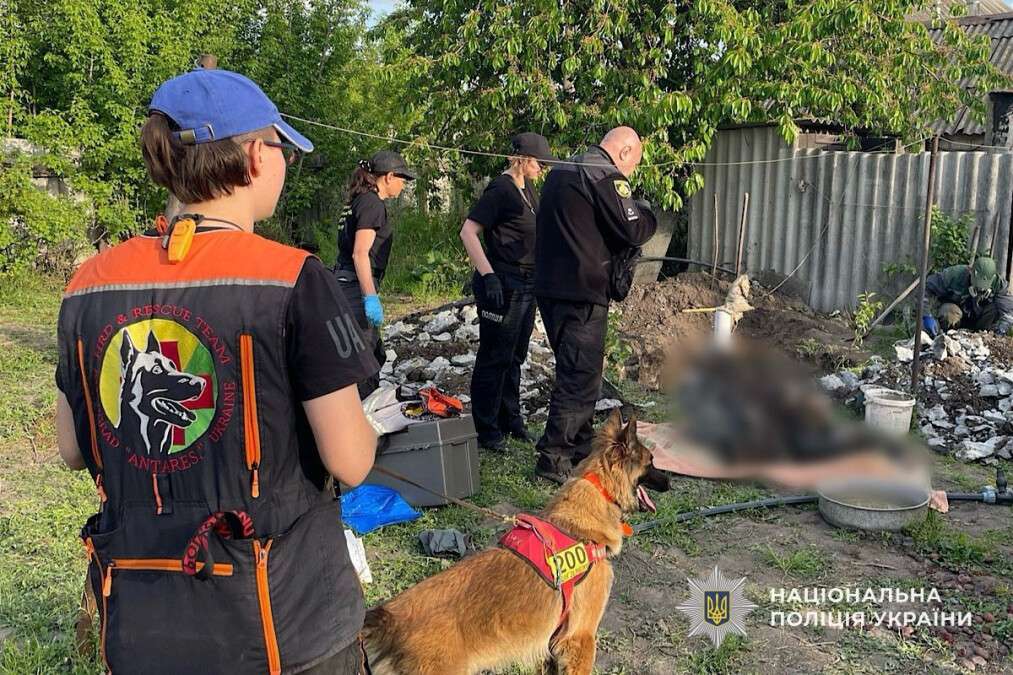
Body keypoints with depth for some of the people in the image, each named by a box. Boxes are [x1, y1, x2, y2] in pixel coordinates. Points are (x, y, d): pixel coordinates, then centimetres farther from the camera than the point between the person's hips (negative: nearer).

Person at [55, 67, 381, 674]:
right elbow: (350, 461, -16)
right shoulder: (294, 281, -17)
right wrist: (359, 422, 5)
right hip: (284, 624, -4)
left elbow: (73, 450, 7)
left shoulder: (90, 284, -2)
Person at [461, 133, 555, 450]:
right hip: (503, 285, -9)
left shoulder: (528, 189, 14)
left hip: (527, 284, 9)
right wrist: (488, 275, -25)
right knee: (495, 357, -1)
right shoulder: (500, 189, -13)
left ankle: (510, 420, 29)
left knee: (515, 356, 17)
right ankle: (486, 430, 8)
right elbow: (468, 232, -18)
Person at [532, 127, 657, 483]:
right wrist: (645, 211, 6)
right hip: (583, 293, -9)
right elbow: (634, 231, -15)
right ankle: (553, 457, -1)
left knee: (573, 370, 19)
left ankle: (580, 446, 30)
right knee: (580, 376, -3)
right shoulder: (606, 177, -12)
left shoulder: (560, 172, 17)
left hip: (549, 288, 9)